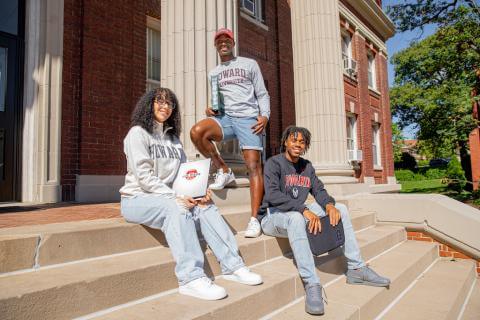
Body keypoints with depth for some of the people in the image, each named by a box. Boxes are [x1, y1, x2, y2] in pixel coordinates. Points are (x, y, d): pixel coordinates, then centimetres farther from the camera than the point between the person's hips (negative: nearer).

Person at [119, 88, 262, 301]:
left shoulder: (173, 138, 17)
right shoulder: (138, 133, -5)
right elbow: (144, 177, -15)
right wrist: (175, 197, -22)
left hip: (166, 197, 6)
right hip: (138, 199, -6)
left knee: (206, 207, -17)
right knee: (177, 208, -34)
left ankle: (232, 266, -18)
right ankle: (191, 277, -36)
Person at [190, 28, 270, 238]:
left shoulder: (249, 64, 14)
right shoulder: (213, 73, 23)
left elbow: (262, 94, 8)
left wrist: (265, 116, -10)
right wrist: (211, 110, 2)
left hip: (249, 118, -3)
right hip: (225, 118, 3)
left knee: (254, 167, -13)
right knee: (197, 132, -28)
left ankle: (254, 219, -10)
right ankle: (224, 171, -8)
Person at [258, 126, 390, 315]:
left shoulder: (307, 166, 11)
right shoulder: (274, 163, -11)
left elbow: (319, 190, 3)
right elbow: (272, 195, -25)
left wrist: (329, 205, -21)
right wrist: (304, 210, -34)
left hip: (298, 215, 7)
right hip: (272, 217, -7)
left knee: (340, 208, -4)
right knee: (296, 218, -41)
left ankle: (356, 269, -3)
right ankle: (312, 285, -39)